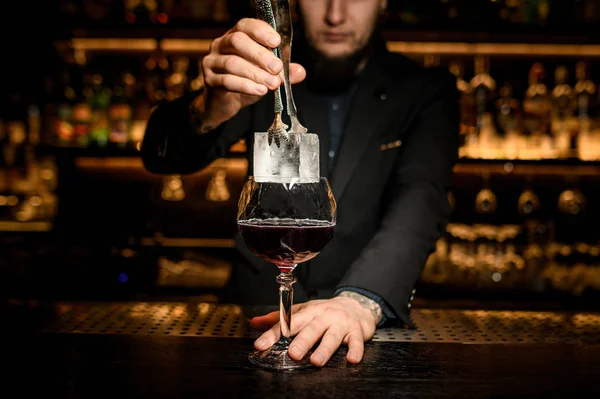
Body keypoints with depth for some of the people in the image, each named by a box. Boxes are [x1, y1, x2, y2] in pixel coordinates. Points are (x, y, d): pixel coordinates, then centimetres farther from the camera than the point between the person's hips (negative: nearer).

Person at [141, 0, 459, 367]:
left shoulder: (426, 91, -1)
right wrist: (211, 110, -31)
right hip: (256, 312, 1)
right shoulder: (267, 75, 2)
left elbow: (421, 200, -16)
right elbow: (162, 155, -7)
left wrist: (361, 300, -35)